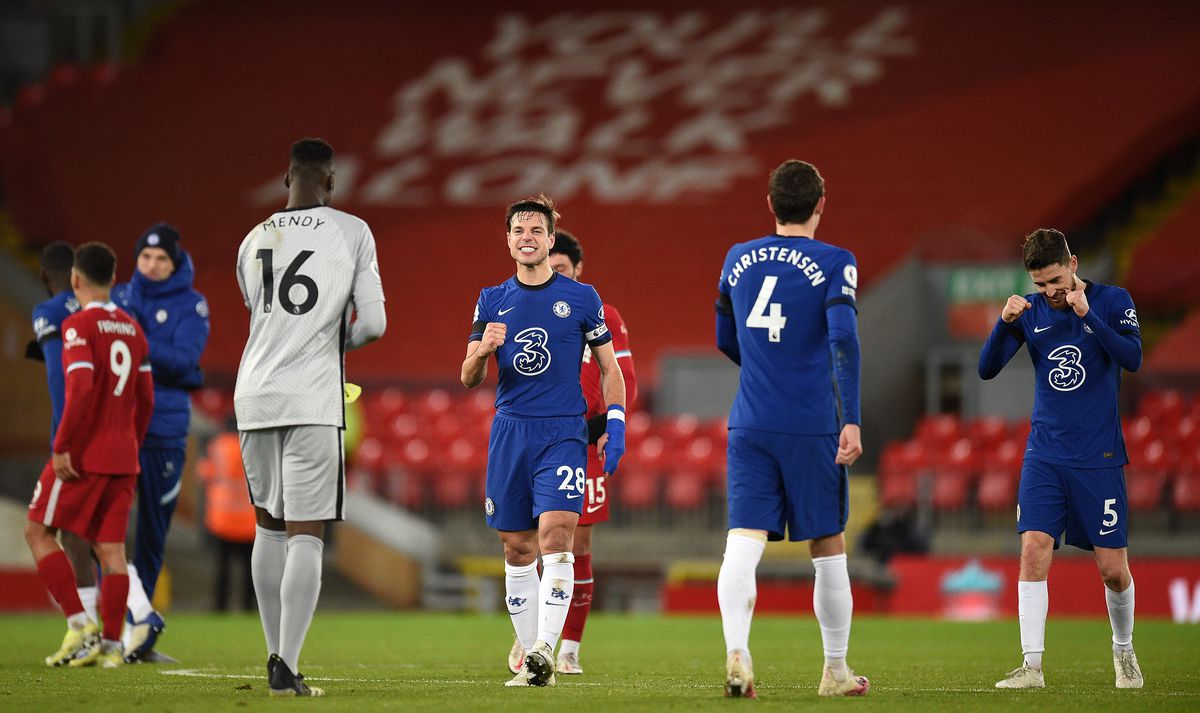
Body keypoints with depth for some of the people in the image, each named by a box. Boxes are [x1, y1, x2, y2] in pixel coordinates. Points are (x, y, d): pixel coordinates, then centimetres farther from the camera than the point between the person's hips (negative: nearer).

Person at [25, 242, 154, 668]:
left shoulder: (79, 326, -10)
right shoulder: (132, 329, 11)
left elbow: (81, 389, -20)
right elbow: (145, 397, 14)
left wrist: (62, 446, -16)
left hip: (83, 455, -6)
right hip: (122, 457, 6)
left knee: (38, 531, 5)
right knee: (111, 547, 5)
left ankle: (80, 626, -4)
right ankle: (111, 645, 1)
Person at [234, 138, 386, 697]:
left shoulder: (253, 243, 11)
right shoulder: (351, 233, 0)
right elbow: (373, 324, -4)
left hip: (255, 396, 4)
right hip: (312, 399, -4)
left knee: (268, 525, 18)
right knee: (306, 534, -4)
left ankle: (276, 654, 22)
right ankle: (287, 668, -14)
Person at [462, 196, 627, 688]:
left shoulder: (580, 298, 3)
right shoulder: (492, 301, 10)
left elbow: (609, 368, 10)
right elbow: (469, 379, 9)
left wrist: (616, 426, -1)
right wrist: (482, 351, -13)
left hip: (564, 433, -3)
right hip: (509, 431, 3)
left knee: (555, 539, -18)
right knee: (517, 551, 4)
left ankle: (545, 648, -26)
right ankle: (531, 660, 11)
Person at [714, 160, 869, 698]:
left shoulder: (738, 259, 10)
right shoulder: (833, 263, -4)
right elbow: (843, 338, -17)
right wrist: (851, 420, -19)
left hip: (749, 426, 3)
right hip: (813, 427, -3)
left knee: (743, 544, -7)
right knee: (828, 547, 11)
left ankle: (737, 652, -29)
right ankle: (836, 670, 19)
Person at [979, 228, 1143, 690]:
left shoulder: (1113, 301, -2)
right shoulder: (1030, 312, 5)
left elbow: (1133, 358, -17)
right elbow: (987, 369, -1)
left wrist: (1087, 314, -26)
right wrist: (1004, 322, -17)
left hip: (1099, 457, -2)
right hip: (1045, 456, 2)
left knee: (1112, 568, 0)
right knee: (1033, 550, -13)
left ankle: (1124, 652, 26)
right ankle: (1032, 666, -12)